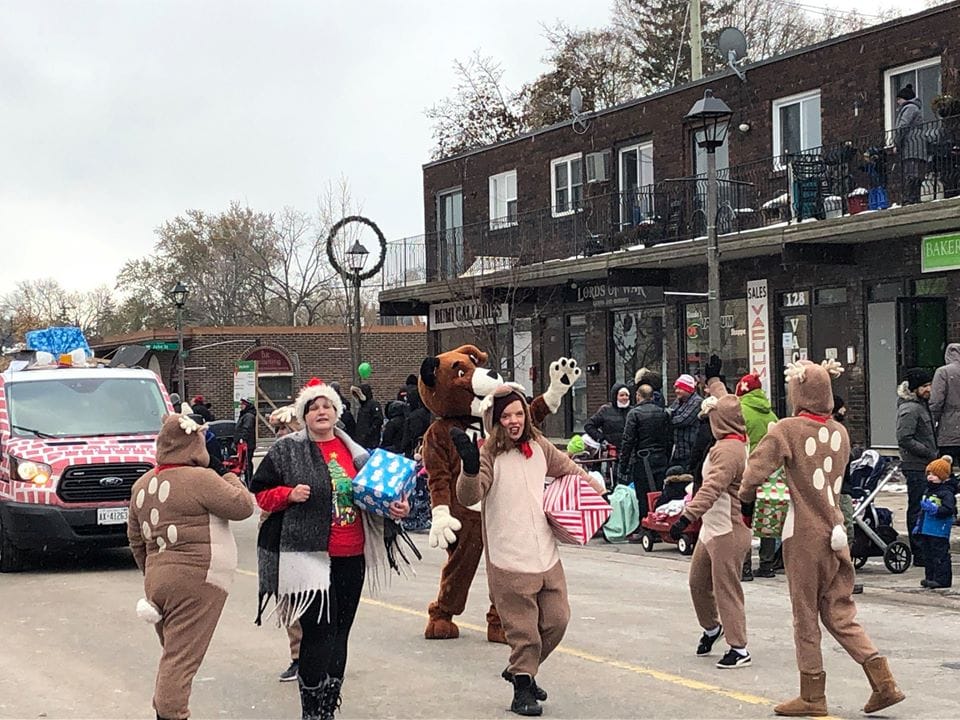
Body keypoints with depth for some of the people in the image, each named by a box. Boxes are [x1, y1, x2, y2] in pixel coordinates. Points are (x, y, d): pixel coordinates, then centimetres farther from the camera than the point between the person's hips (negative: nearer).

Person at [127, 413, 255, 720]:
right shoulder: (200, 479, -13)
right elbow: (243, 506, -9)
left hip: (157, 577, 8)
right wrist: (232, 479, 8)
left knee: (172, 653, 19)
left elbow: (135, 539, 18)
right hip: (195, 582, -8)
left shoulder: (143, 484, 11)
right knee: (182, 659, -7)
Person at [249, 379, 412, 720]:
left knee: (339, 634, 11)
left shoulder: (354, 451, 13)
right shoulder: (287, 450, 0)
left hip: (352, 557, 5)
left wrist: (396, 508, 4)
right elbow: (260, 493, 2)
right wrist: (289, 494, -15)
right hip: (309, 555, -5)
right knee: (320, 632, -12)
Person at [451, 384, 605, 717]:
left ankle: (520, 671, 35)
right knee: (524, 630, 0)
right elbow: (470, 496, -27)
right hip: (509, 563, -6)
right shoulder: (488, 454, -12)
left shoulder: (538, 446, 7)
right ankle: (522, 689, 19)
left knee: (556, 621, 14)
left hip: (547, 557, 6)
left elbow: (568, 469, 27)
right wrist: (470, 467, -44)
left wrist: (599, 490, 26)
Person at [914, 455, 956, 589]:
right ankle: (930, 577, 22)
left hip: (939, 531, -9)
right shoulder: (928, 490, 15)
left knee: (940, 555, -6)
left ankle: (942, 579, -4)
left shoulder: (946, 492, -13)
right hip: (926, 530, 9)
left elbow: (949, 509, -23)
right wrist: (919, 525, 22)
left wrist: (935, 510, -31)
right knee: (928, 555, 14)